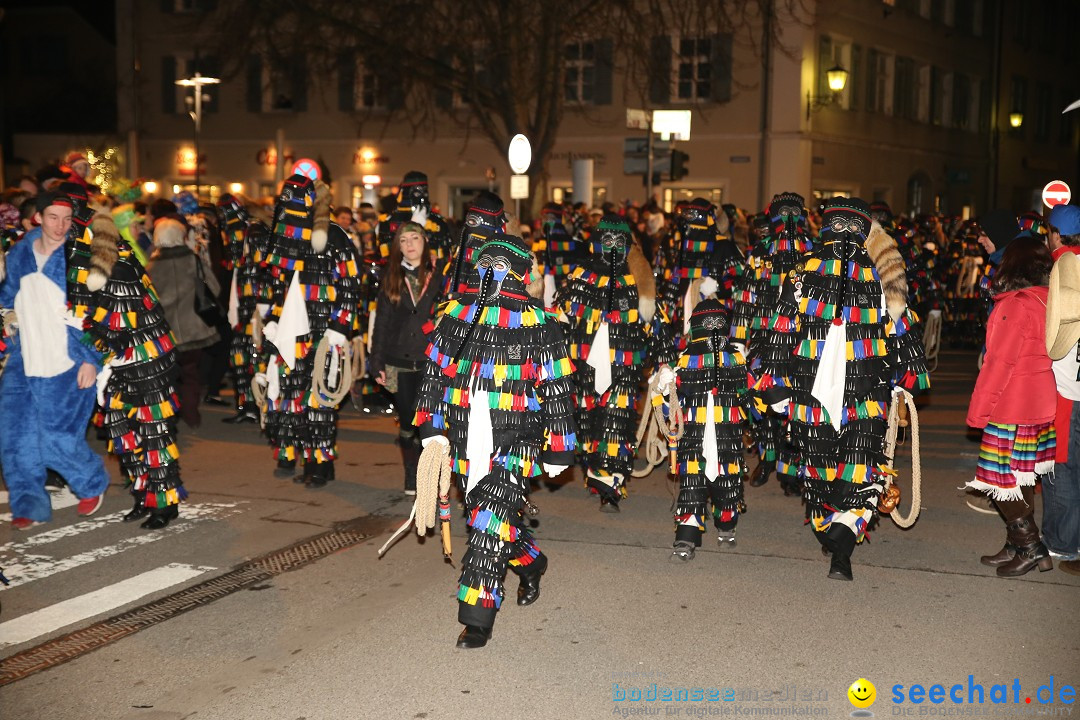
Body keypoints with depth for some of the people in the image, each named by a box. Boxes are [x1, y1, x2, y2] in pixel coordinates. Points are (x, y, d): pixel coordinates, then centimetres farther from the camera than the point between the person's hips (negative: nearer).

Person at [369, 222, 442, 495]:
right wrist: (377, 362, 3)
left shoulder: (438, 276, 4)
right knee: (407, 422, 7)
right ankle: (411, 478, 19)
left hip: (431, 362, -2)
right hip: (399, 363, 2)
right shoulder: (391, 277, 9)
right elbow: (381, 321, 9)